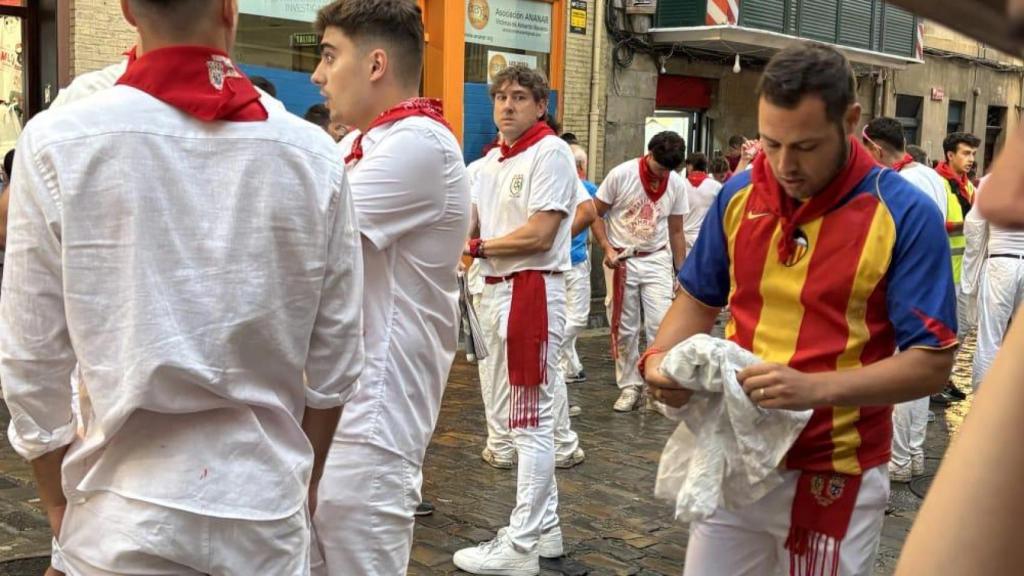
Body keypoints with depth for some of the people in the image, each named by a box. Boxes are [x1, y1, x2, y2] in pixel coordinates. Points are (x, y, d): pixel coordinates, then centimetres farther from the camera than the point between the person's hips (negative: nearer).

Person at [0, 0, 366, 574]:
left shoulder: (60, 143, -11)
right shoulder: (313, 154, -7)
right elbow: (335, 366, 0)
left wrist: (58, 504, 9)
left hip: (126, 511, -1)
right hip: (267, 506, 1)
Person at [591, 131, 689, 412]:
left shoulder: (677, 184, -1)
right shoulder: (621, 175, -11)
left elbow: (676, 231, 7)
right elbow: (595, 214, -4)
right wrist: (607, 249, -16)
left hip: (657, 260, 2)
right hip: (621, 260, -2)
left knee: (662, 325, -6)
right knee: (624, 328, 4)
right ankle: (629, 387, 16)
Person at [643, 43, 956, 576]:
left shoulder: (906, 215, -13)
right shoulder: (738, 196, 0)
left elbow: (932, 362, -14)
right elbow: (699, 300, 13)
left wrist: (815, 388, -27)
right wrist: (660, 357, -8)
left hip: (836, 473, -4)